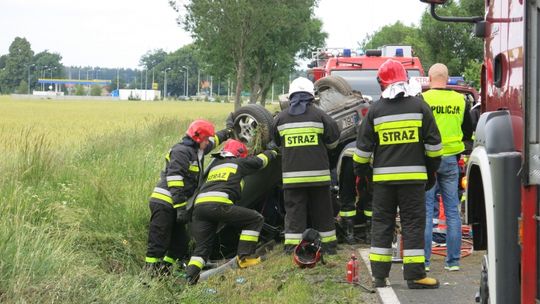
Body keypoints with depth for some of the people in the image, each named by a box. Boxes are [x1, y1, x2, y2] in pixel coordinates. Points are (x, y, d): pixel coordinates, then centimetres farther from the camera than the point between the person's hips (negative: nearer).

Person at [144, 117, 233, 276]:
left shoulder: (196, 150, 16)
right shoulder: (182, 151, -14)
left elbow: (213, 141, 39)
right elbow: (174, 178, -22)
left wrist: (228, 131, 48)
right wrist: (180, 207, -25)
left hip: (174, 205, 10)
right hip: (164, 203, -10)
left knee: (179, 242, 10)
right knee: (159, 242, -9)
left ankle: (164, 270, 16)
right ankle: (151, 273, -5)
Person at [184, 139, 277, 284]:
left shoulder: (215, 165, 34)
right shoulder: (239, 163, 19)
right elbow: (260, 160, 34)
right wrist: (272, 153, 53)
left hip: (198, 205, 7)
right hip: (217, 204, -7)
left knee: (202, 247, 15)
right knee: (256, 219, 4)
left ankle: (190, 278, -3)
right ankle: (245, 257, -1)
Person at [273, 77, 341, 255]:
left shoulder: (281, 118, 3)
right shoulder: (319, 115, -3)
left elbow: (277, 142, 16)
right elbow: (333, 140, 4)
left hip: (291, 175, 1)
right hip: (318, 173, -1)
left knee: (294, 212, 4)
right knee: (322, 212, 11)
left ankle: (292, 247, -1)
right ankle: (328, 246, 19)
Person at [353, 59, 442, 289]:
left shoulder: (375, 110, 2)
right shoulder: (419, 106, 1)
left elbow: (364, 146, 5)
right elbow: (433, 143, 2)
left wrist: (360, 171, 18)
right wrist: (431, 171, 14)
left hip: (383, 177, 1)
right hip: (413, 175, -1)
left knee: (381, 224, 8)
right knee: (413, 224, 1)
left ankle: (379, 275, 8)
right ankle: (414, 275, -2)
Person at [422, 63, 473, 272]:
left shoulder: (422, 99, -9)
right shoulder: (460, 100, 3)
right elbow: (468, 133, 12)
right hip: (451, 160, 3)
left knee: (426, 211, 1)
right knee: (452, 210, 8)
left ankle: (423, 261, 1)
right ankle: (453, 261, 10)